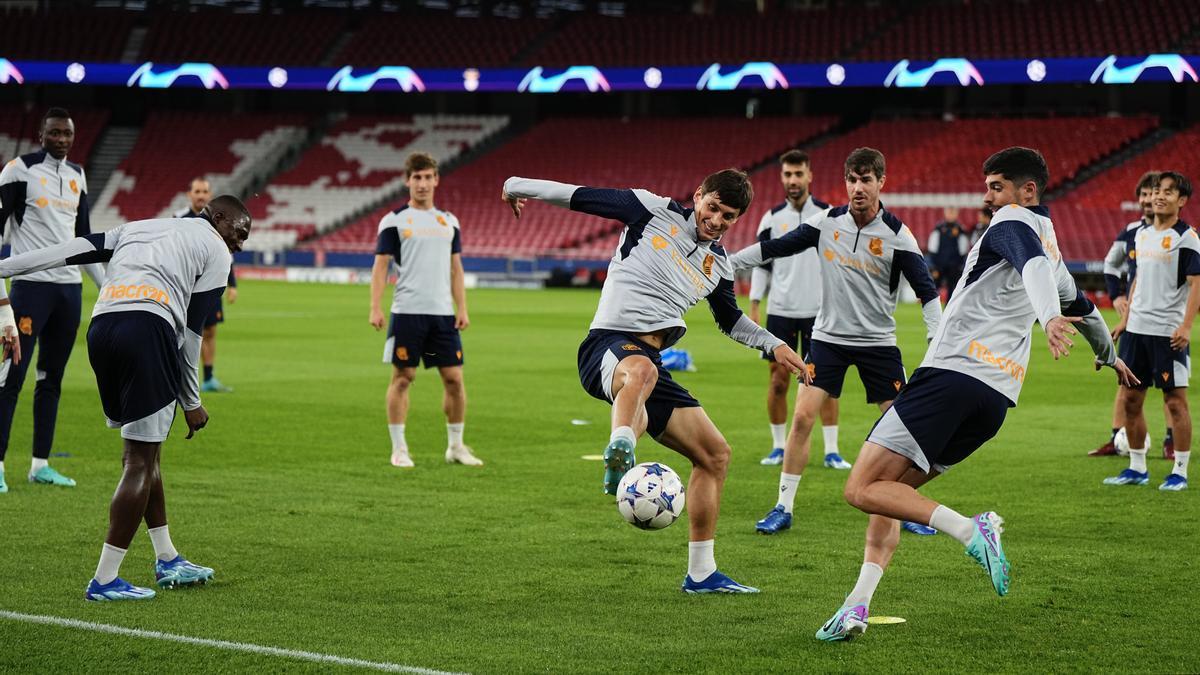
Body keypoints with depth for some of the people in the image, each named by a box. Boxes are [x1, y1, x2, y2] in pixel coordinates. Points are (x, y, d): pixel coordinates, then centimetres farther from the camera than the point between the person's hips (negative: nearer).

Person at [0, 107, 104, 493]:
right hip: (31, 284, -6)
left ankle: (41, 465, 13)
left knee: (52, 379, 9)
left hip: (70, 287, 6)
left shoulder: (77, 176, 14)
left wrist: (106, 284, 20)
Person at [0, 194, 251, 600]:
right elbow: (191, 330, 9)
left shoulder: (138, 228, 31)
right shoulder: (215, 250, 15)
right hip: (147, 327, -7)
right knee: (141, 459, -2)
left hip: (101, 326, 7)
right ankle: (105, 581, -5)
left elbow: (75, 250, 19)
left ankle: (168, 562, 25)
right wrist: (191, 402, 16)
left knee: (143, 448, 19)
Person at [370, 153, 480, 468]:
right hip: (407, 312, -4)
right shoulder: (394, 220, 0)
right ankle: (399, 448, 7)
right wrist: (375, 308, -11)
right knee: (402, 377, -1)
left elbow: (455, 268, 16)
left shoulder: (448, 221, 13)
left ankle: (456, 446, 15)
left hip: (443, 313, 4)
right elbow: (380, 266, -2)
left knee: (454, 377, 3)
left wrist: (462, 309, 8)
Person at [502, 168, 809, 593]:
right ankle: (620, 451, -74)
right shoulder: (655, 211, 1)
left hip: (650, 361, 7)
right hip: (608, 346, -7)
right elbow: (582, 197, 5)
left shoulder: (718, 265, 19)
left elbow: (729, 319, 36)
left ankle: (701, 574, 17)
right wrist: (520, 187, 10)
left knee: (715, 454, 8)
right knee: (640, 369, -44)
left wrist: (773, 345, 26)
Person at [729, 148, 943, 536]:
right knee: (802, 418, -8)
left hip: (878, 342, -1)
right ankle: (783, 508, 1)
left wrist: (938, 341, -19)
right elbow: (775, 248, 5)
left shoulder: (896, 235, -10)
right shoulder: (827, 222, -2)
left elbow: (926, 289, -8)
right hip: (828, 337, 1)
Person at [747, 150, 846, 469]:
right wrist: (753, 308, 3)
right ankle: (779, 448, 14)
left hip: (819, 312, -1)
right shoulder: (772, 218, 5)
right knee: (778, 380, 2)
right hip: (780, 311, 1)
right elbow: (761, 265, 9)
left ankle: (831, 451, 3)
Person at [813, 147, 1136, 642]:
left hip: (952, 375, -9)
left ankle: (969, 529, -27)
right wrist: (1109, 355, 63)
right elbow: (1079, 305, 44)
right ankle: (859, 603, 0)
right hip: (998, 398, 9)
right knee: (889, 489, 14)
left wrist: (1049, 317, -43)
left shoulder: (1012, 222, 0)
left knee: (862, 489, -13)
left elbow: (1034, 265, -23)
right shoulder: (1049, 243, 26)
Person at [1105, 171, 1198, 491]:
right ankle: (1137, 468, 20)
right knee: (1130, 398, 9)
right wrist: (1125, 320, 17)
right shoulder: (1141, 235, 13)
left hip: (1168, 332, -7)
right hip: (1136, 329, 7)